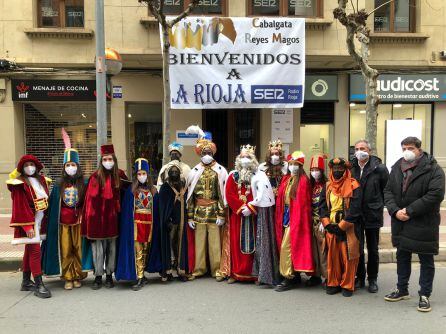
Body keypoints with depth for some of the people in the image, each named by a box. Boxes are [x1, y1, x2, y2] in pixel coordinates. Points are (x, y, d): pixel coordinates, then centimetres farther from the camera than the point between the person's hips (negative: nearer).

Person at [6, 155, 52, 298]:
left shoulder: (41, 180, 11)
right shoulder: (20, 184, -9)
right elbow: (20, 206, -14)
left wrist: (45, 220, 8)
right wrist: (27, 226, -18)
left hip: (39, 221, 7)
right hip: (28, 222, -7)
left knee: (29, 250, 14)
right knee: (35, 251, -10)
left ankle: (26, 282, 24)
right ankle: (39, 285, -6)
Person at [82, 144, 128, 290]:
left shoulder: (120, 176, 2)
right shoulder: (95, 177, -4)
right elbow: (90, 198, -4)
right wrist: (89, 220, -8)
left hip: (112, 217, 2)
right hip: (98, 217, -2)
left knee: (112, 247, 9)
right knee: (98, 248, 3)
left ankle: (109, 275, 21)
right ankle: (98, 276, 15)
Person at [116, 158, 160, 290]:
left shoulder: (153, 191, 8)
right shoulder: (131, 191, 0)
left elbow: (156, 211, 11)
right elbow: (126, 211, -1)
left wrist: (156, 226, 5)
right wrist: (128, 226, -8)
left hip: (149, 224, 3)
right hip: (136, 224, -3)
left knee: (146, 251, 9)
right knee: (138, 252, -4)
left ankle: (141, 275, 20)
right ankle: (139, 278, 1)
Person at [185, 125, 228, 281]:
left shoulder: (220, 171, 3)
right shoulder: (195, 172, 8)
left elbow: (223, 194, -1)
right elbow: (190, 194, 8)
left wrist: (221, 214, -8)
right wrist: (190, 216, 4)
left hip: (213, 211, -2)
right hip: (199, 211, 2)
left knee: (215, 241, 1)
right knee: (199, 241, 7)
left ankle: (217, 270, 11)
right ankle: (198, 269, 18)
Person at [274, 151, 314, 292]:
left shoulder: (303, 181, -10)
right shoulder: (286, 179, 11)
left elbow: (303, 202, -14)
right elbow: (281, 198, 11)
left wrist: (297, 218, -17)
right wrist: (281, 217, 5)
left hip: (296, 217, -7)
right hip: (286, 216, 7)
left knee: (286, 247, -8)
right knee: (292, 246, 13)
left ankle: (288, 278, 1)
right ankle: (296, 276, 22)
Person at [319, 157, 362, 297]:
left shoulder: (353, 186, -4)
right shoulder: (327, 186, 11)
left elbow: (355, 209, -11)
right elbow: (322, 206, 7)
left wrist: (341, 226, -13)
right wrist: (328, 224, -6)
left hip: (348, 228, -4)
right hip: (330, 228, 4)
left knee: (348, 257, -1)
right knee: (332, 256, 7)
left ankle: (347, 285, 11)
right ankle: (333, 284, 18)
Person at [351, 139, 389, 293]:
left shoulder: (379, 168, -7)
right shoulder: (351, 168, 1)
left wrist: (378, 205, 1)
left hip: (372, 215, -2)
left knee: (373, 249, 10)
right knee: (357, 248, 10)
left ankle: (372, 279, 23)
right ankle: (359, 278, 23)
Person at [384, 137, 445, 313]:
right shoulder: (397, 168, 8)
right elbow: (388, 191, 6)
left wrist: (410, 211, -20)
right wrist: (395, 210, -11)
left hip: (424, 224, -5)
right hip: (400, 223, 5)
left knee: (426, 261, 7)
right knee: (402, 257, 17)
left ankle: (425, 295, 20)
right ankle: (402, 290, 32)